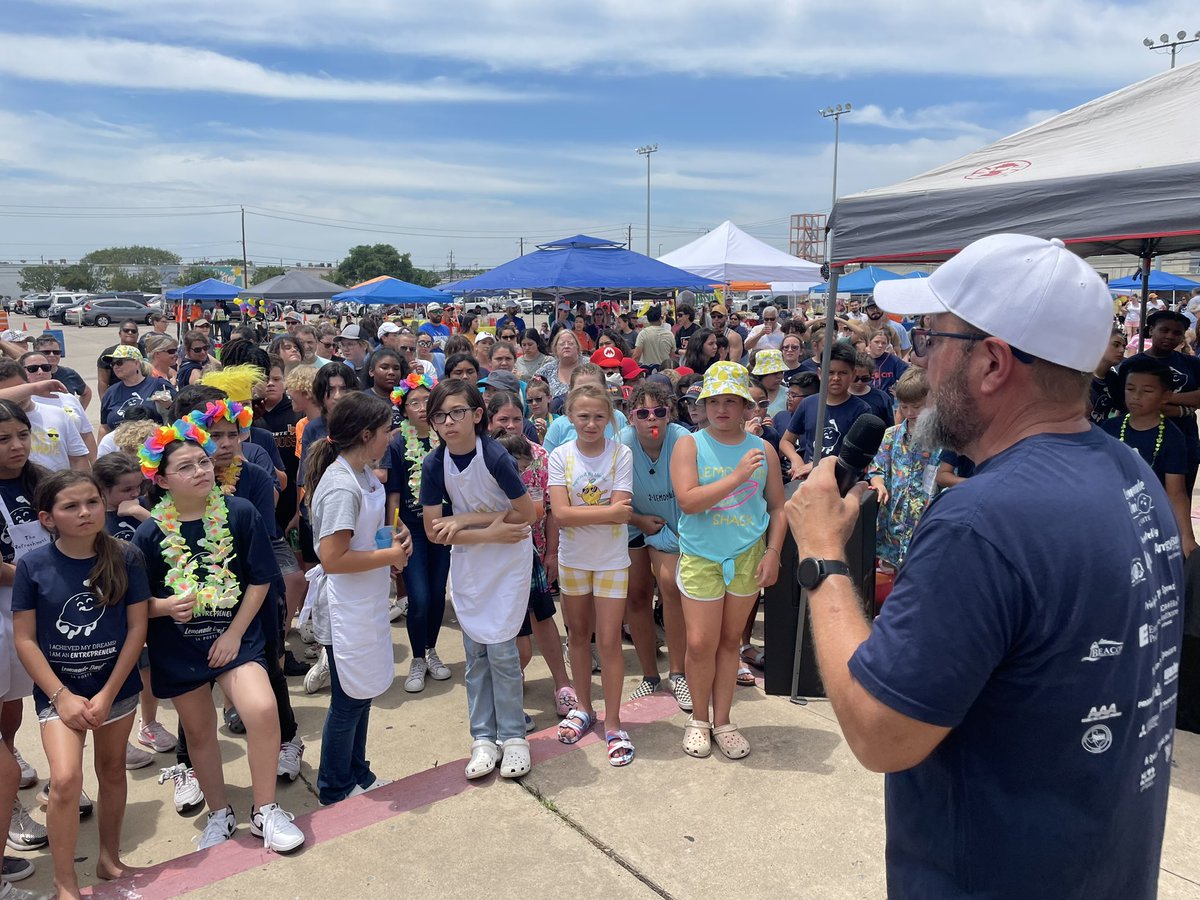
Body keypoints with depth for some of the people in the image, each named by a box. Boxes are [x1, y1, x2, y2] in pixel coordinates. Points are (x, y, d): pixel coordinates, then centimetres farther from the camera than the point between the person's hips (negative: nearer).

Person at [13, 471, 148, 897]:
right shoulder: (32, 565, -11)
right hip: (58, 689, -1)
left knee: (112, 770, 15)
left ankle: (109, 858, 35)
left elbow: (137, 627, -7)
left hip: (117, 686, 1)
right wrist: (62, 695, -12)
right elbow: (24, 639, -7)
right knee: (65, 778, -14)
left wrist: (108, 694, -10)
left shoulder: (125, 558, -10)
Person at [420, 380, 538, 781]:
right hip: (467, 563, 4)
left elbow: (527, 514, -19)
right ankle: (484, 739, 20)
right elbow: (434, 531, -10)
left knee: (501, 648, -4)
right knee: (475, 651, 8)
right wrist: (490, 532, -19)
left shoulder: (496, 456, -23)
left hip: (508, 560, -4)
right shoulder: (434, 464, -11)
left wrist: (466, 519, -18)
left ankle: (513, 736, 14)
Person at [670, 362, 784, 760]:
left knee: (730, 641, 12)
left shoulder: (763, 450, 3)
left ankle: (722, 721, 25)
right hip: (701, 557, -2)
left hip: (748, 557, 2)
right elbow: (688, 501, -18)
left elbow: (777, 507, 9)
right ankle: (699, 719, 21)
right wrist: (736, 477, -22)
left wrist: (773, 552, -1)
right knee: (700, 643, -1)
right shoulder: (689, 445, -5)